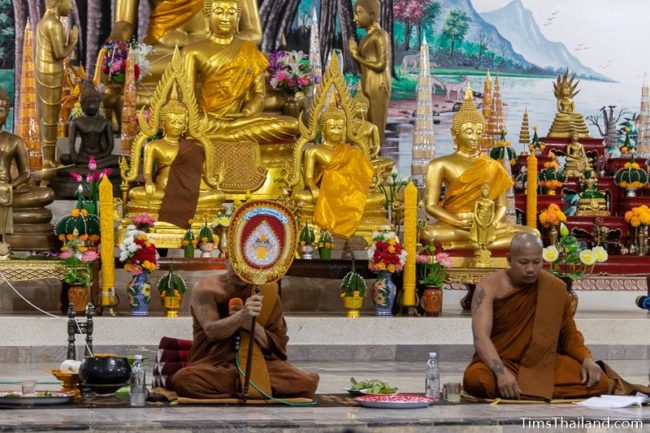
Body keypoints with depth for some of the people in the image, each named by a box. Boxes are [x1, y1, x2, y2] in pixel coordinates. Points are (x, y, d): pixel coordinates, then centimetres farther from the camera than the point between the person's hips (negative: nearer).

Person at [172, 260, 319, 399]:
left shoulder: (267, 291, 6)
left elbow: (278, 345, 3)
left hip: (260, 362, 1)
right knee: (182, 380, -36)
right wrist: (243, 315, -34)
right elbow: (211, 331, -16)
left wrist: (252, 325, -16)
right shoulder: (206, 288, 0)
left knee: (307, 383, -26)